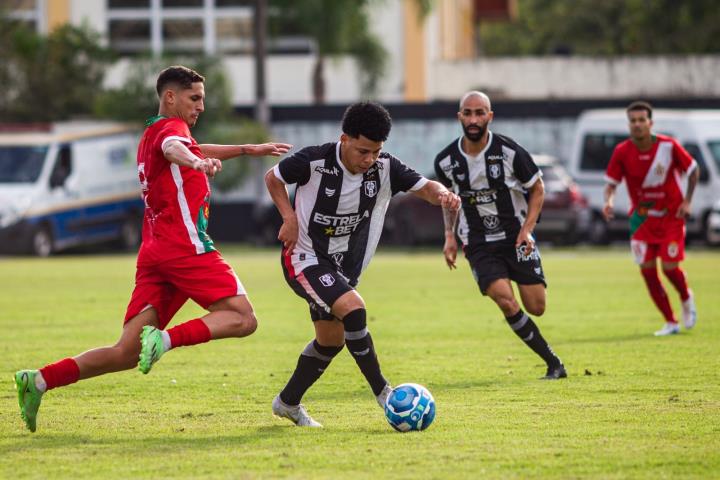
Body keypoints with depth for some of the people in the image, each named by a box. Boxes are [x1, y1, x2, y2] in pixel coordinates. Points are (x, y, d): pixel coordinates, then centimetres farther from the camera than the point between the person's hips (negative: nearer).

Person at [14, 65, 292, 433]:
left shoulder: (151, 133, 27)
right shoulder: (171, 126, -1)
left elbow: (195, 151, 47)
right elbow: (172, 148, -27)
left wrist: (247, 150, 53)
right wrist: (197, 162, -49)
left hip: (154, 252, 8)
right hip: (185, 247, -8)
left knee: (126, 354, 2)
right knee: (242, 319, -7)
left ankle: (40, 380, -8)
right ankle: (167, 339, -26)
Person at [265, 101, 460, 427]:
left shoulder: (384, 168, -10)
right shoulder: (315, 161, -20)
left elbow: (424, 187, -12)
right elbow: (273, 177, -4)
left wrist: (442, 194, -35)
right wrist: (290, 218, -16)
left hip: (344, 266, 7)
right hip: (305, 258, -7)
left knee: (331, 340, 14)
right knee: (352, 309, -27)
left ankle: (288, 402, 32)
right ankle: (382, 392, -18)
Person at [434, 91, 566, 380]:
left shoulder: (509, 151, -11)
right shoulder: (446, 161, -6)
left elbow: (537, 188, 1)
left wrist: (527, 230, -9)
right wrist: (450, 236, 3)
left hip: (516, 237, 0)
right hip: (478, 245, 0)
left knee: (536, 308, -5)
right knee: (505, 302, -20)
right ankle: (553, 363, -7)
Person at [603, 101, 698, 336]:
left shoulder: (668, 146, -14)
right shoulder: (622, 151, -10)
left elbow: (693, 170, -1)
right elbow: (611, 182, -5)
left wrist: (687, 201, -9)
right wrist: (609, 201, -26)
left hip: (671, 216, -2)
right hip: (642, 217, 2)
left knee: (670, 267, -10)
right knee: (647, 270, -4)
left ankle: (686, 299, 26)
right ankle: (670, 322, 10)